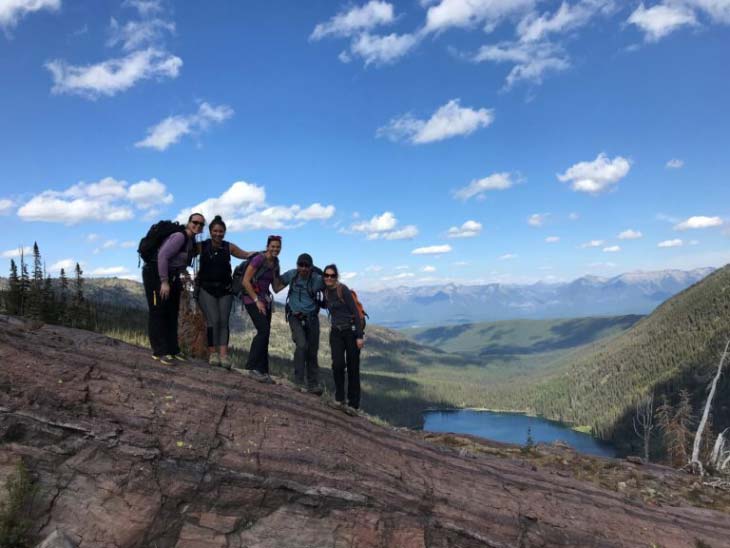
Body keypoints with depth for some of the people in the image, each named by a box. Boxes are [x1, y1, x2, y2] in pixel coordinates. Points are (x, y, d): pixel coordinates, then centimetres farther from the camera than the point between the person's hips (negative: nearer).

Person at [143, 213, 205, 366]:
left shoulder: (192, 242, 9)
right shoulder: (180, 237, -19)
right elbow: (162, 256, -27)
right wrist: (164, 282, -27)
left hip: (170, 276, 9)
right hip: (155, 274, -9)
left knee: (172, 313, 9)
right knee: (158, 313, -7)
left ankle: (172, 350, 16)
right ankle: (160, 352, -4)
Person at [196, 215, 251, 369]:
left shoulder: (229, 247, 5)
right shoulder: (202, 246, 0)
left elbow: (246, 255, 12)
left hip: (224, 290, 2)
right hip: (206, 289, -2)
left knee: (224, 321, -5)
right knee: (213, 320, -13)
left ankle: (223, 354, -9)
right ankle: (213, 353, -4)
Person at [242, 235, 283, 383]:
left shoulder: (275, 265, 11)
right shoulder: (259, 259, -11)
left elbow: (276, 288, 15)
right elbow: (245, 281, -14)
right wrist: (257, 301, -14)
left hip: (265, 300, 7)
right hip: (252, 299, -7)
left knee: (264, 334, 3)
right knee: (264, 330, -20)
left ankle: (262, 371, 7)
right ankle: (253, 366, -12)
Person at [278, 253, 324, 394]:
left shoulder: (318, 279, -10)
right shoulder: (291, 275, -7)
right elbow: (278, 282, 11)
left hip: (311, 317, 1)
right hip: (295, 316, -1)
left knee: (312, 351, 6)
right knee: (301, 345, -21)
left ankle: (313, 384, 19)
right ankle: (299, 380, -8)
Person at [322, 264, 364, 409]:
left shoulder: (343, 289, -12)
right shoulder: (326, 292, 8)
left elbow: (355, 312, -14)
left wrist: (360, 336, -17)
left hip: (351, 330, -5)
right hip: (336, 333, 5)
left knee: (352, 367, 0)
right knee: (338, 364, -12)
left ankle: (353, 404, 12)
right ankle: (339, 398, 7)